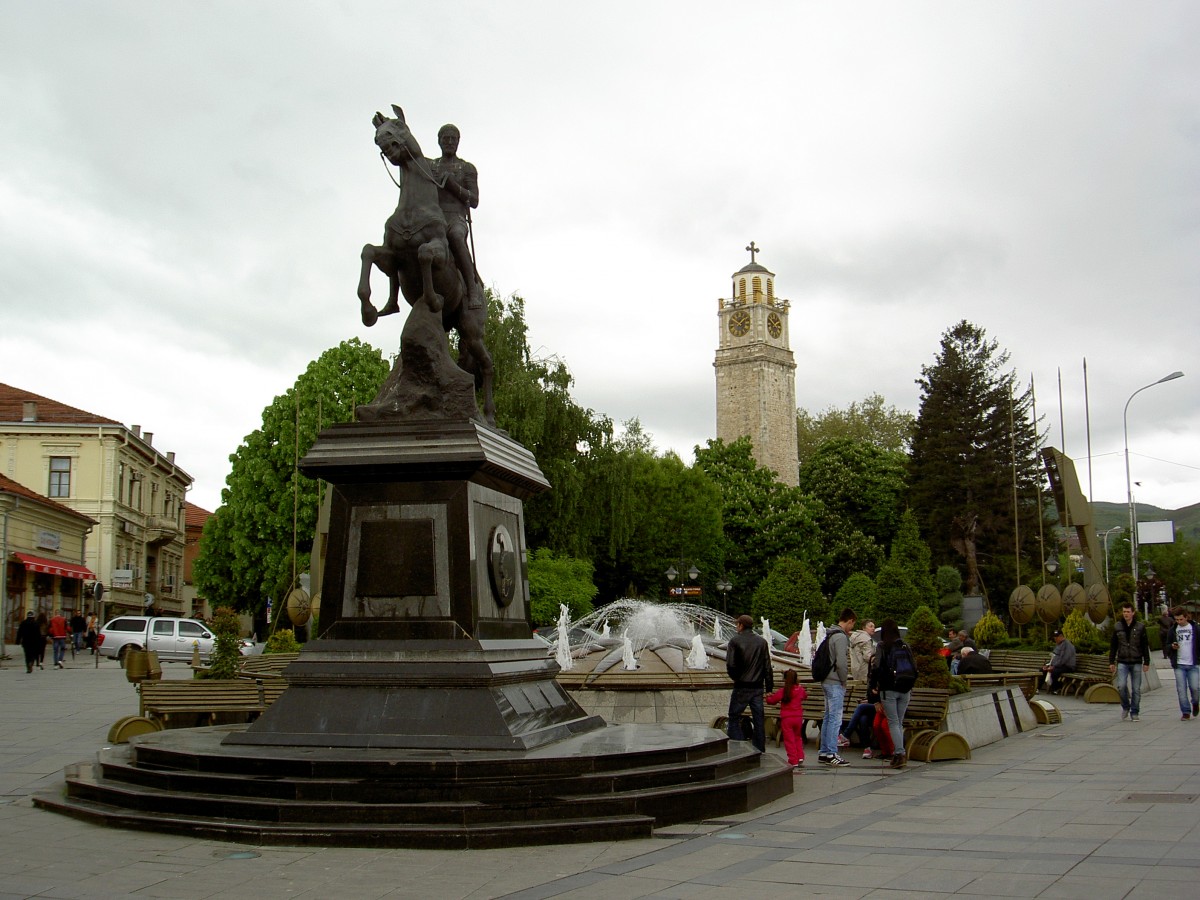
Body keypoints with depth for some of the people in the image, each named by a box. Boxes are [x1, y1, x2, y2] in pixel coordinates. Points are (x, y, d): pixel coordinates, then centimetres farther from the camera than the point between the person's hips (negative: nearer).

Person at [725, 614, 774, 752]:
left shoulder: (735, 641, -7)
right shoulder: (762, 641, 4)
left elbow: (730, 665, -13)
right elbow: (767, 666, 4)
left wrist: (736, 677, 6)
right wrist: (769, 687, 8)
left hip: (741, 688, -4)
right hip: (758, 687, 4)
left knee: (734, 718, 5)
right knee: (758, 719, 10)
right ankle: (760, 749, 12)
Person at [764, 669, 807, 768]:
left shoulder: (782, 691, -11)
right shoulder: (800, 690, 1)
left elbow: (772, 700, -3)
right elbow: (805, 696, 23)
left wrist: (767, 697, 18)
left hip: (786, 718, -4)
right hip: (798, 717, 4)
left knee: (789, 739, 3)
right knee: (798, 737, 21)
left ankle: (793, 761, 1)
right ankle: (800, 757, 16)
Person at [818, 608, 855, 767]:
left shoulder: (831, 635, 15)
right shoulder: (841, 637, -16)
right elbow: (841, 663, -20)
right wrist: (844, 679, -9)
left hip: (827, 682, 10)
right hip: (835, 683, -10)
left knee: (828, 718, 14)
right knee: (835, 719, -7)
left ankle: (823, 752, 18)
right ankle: (831, 754, -7)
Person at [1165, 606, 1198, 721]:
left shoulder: (1195, 628, 1)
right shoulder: (1173, 630, 6)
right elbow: (1167, 645, 12)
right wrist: (1172, 646, -11)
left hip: (1193, 664, -2)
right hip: (1179, 665, 2)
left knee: (1194, 687, -5)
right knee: (1181, 690, -2)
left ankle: (1195, 702, 27)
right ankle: (1186, 712, 8)